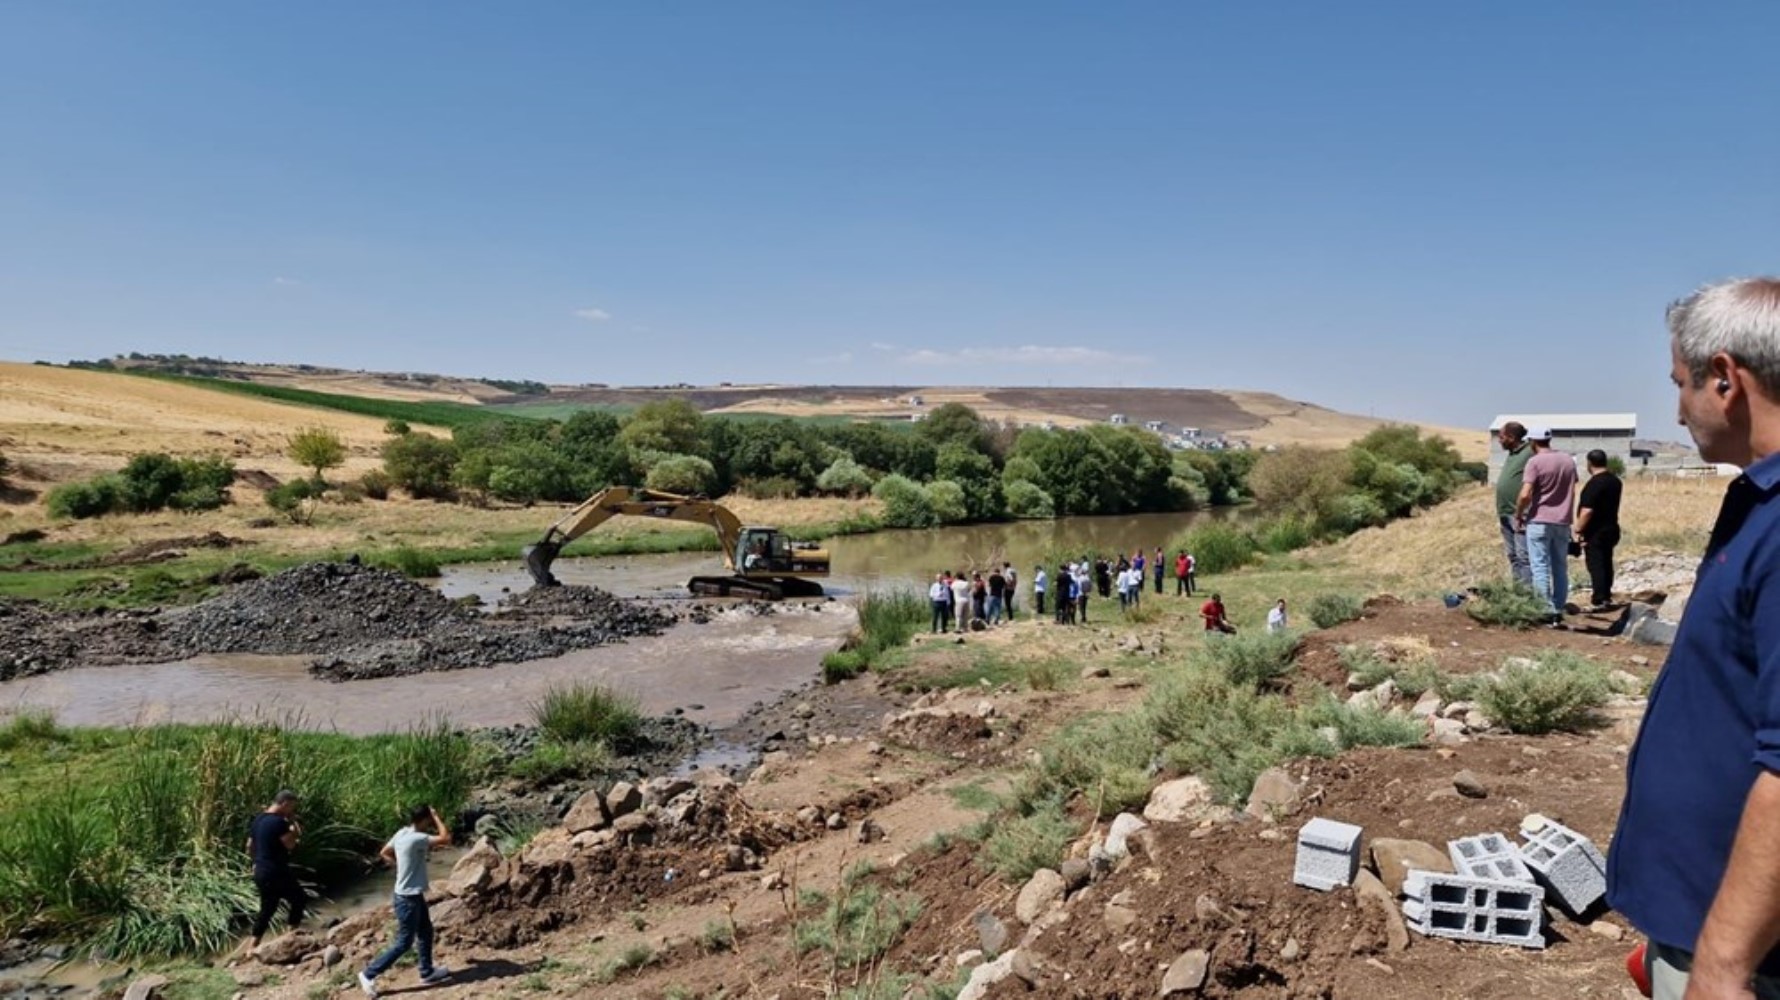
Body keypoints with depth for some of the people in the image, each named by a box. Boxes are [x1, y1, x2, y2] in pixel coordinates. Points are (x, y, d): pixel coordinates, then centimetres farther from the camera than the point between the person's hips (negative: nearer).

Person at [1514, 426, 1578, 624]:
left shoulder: (1535, 462, -11)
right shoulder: (1569, 461, 8)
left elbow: (1525, 495, -18)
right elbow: (1572, 492, 15)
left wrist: (1518, 516, -4)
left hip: (1539, 521, -6)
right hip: (1563, 522, 6)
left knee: (1541, 568, -1)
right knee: (1560, 568, 11)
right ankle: (1558, 612, 13)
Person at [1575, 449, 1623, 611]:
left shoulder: (1594, 484, -20)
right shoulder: (1615, 481, 9)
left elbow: (1587, 511, -24)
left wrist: (1578, 530, -17)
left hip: (1595, 532, -9)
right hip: (1611, 528, 9)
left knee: (1595, 565, -6)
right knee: (1606, 563, 16)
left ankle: (1598, 601, -7)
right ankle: (1606, 597, 25)